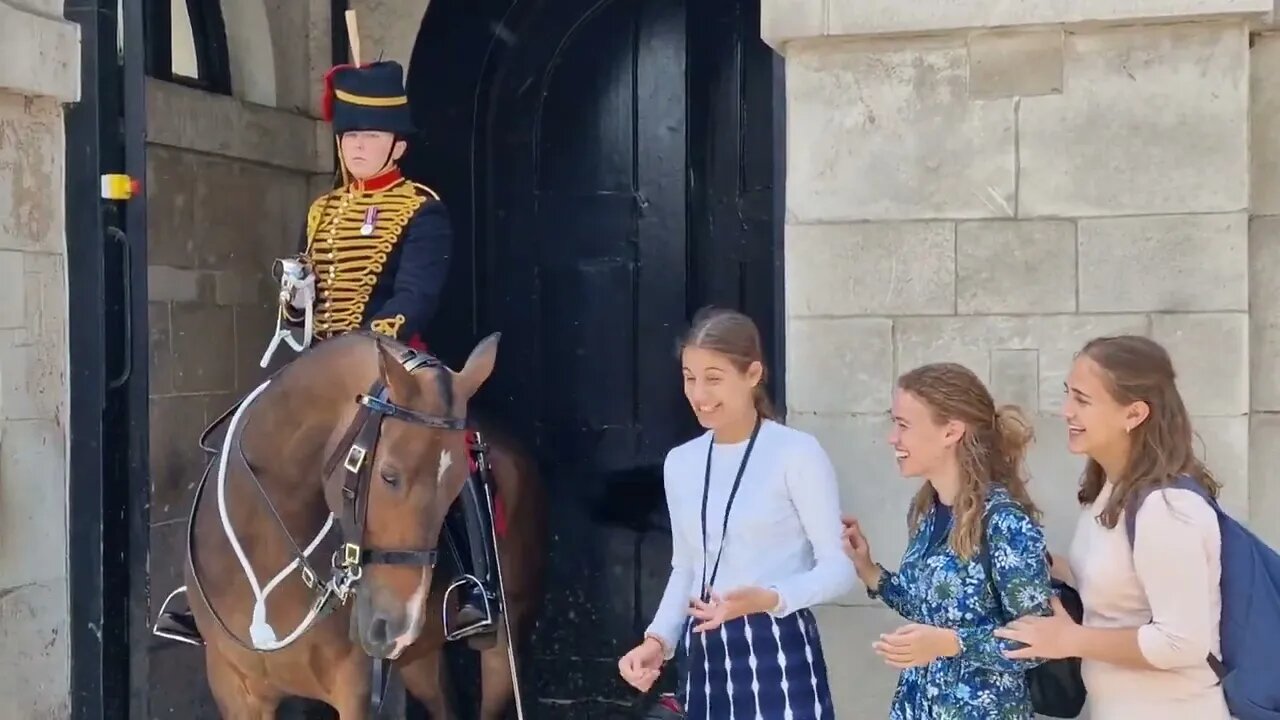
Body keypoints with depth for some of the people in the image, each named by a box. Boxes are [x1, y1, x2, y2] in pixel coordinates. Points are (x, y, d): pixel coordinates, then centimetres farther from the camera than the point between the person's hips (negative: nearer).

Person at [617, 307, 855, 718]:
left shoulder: (797, 453, -9)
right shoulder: (680, 463, 11)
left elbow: (838, 568, -10)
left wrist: (766, 599, -26)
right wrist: (658, 640, 4)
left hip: (777, 655, -6)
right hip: (706, 658, 6)